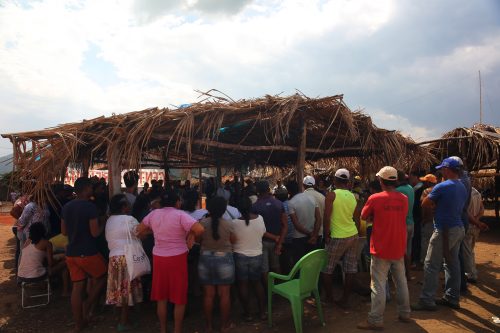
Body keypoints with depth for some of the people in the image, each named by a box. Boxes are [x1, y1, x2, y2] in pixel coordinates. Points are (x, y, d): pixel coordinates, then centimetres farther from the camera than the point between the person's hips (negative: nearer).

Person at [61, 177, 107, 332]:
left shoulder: (66, 207, 6)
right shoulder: (90, 207, -17)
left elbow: (64, 231, 13)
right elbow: (95, 233, -18)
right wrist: (103, 224, 0)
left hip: (71, 253, 7)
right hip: (88, 253, -6)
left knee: (77, 287, 12)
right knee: (101, 277, 18)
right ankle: (87, 307, 11)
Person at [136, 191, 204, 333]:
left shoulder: (153, 214, 1)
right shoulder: (180, 215, -14)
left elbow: (139, 230, 14)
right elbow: (200, 229, -25)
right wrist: (191, 234, -6)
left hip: (159, 258, 5)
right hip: (177, 258, -4)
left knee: (161, 296, 18)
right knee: (179, 297, 11)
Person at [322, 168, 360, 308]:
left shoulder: (331, 195, -13)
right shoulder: (353, 196, 4)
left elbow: (326, 218, -16)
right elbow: (357, 218, 11)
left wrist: (327, 235, -5)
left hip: (338, 237, -6)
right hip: (353, 235, 6)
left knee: (327, 269, 10)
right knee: (350, 269, 11)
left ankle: (329, 297, 21)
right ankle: (345, 299, 20)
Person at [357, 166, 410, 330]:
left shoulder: (375, 198, -15)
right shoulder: (404, 199, -1)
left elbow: (363, 216, -3)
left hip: (381, 248, -5)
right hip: (399, 248, 5)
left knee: (379, 284, 0)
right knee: (401, 281, 18)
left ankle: (376, 320, 7)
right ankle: (404, 313, 31)